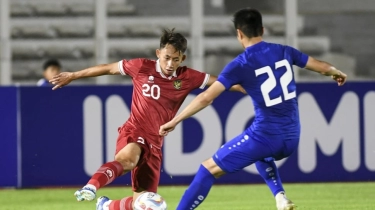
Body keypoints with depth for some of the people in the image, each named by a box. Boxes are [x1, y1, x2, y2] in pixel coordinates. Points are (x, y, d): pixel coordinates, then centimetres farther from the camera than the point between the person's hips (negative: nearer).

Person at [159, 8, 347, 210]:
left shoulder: (240, 65, -8)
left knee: (209, 168, 4)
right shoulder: (283, 51, 5)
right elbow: (322, 66, 17)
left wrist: (174, 121, -5)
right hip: (291, 138, 6)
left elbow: (206, 98, -13)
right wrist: (337, 73, 40)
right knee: (261, 154, 39)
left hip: (265, 136, -6)